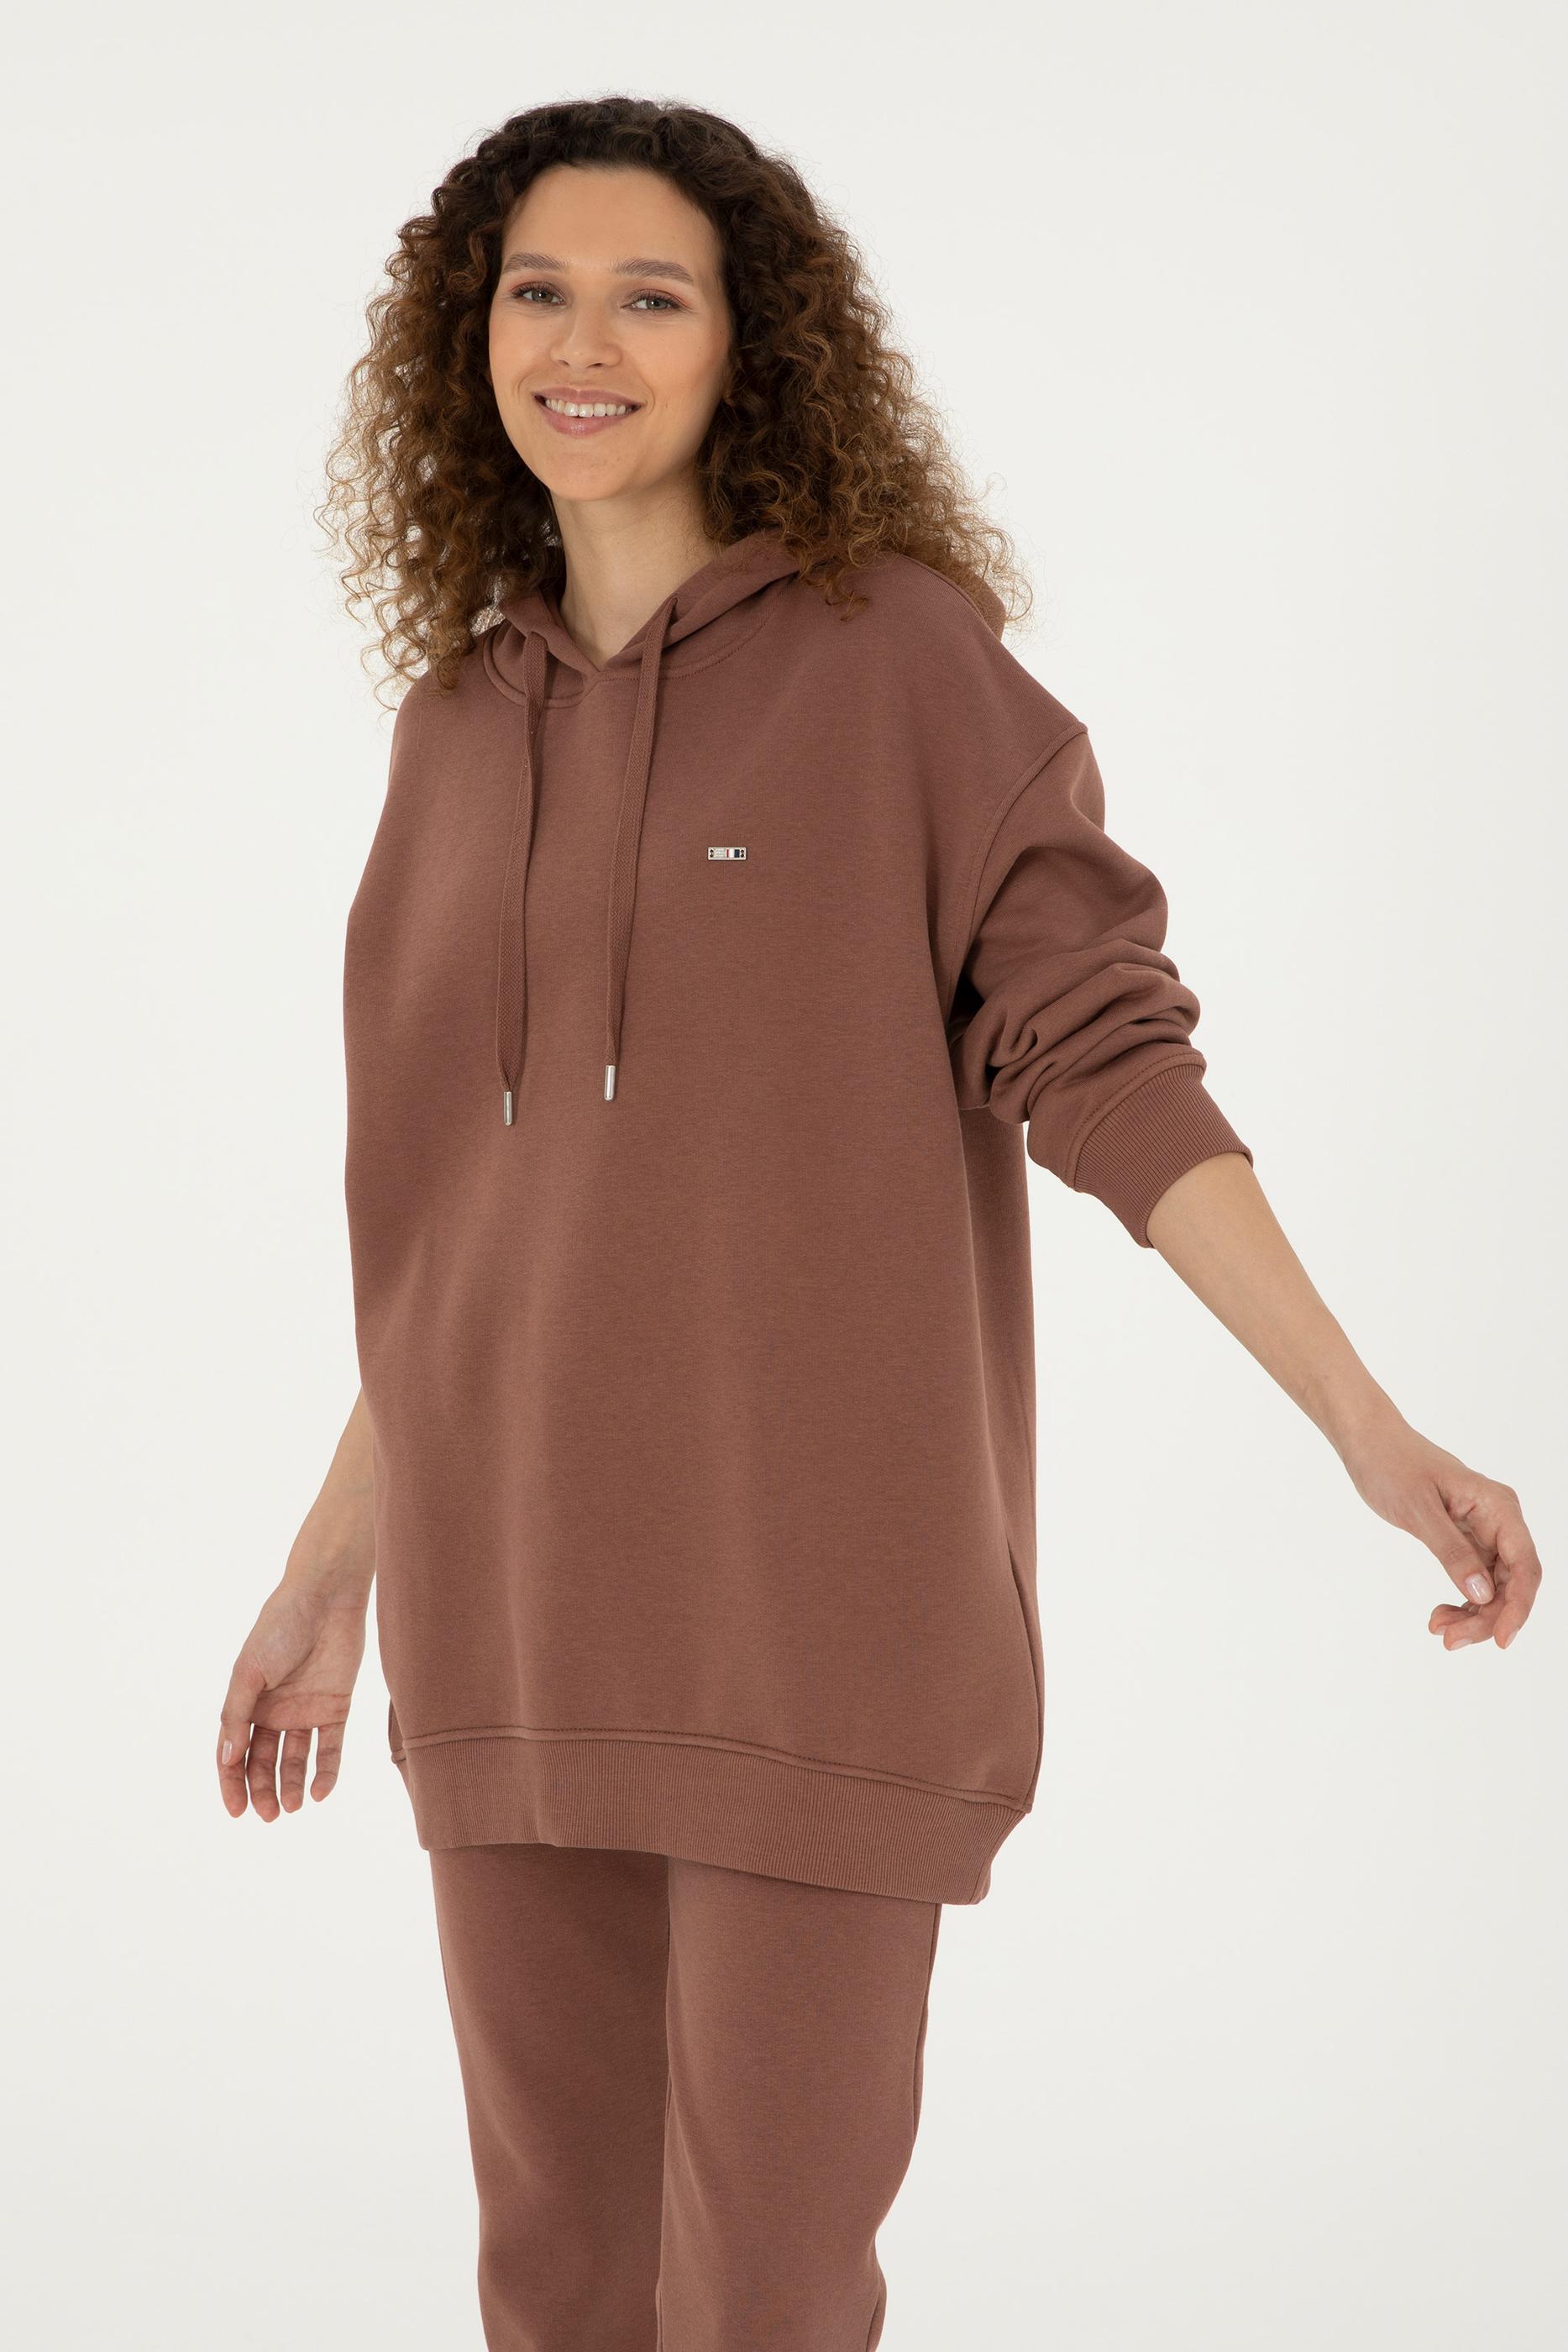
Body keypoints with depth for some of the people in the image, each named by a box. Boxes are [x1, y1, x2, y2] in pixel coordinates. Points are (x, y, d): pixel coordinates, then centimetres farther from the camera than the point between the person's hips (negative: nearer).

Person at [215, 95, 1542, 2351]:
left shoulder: (903, 656, -5)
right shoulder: (468, 723, 11)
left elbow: (1109, 1063, -8)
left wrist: (1375, 1432, -17)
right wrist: (333, 1574, 18)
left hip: (814, 1599, -5)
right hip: (526, 1618, 5)